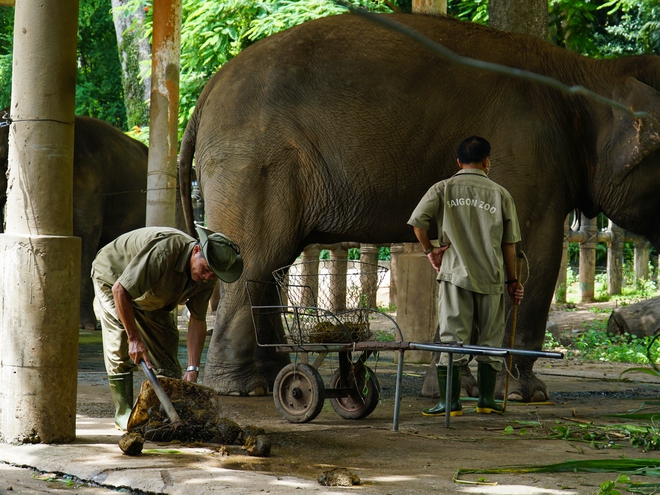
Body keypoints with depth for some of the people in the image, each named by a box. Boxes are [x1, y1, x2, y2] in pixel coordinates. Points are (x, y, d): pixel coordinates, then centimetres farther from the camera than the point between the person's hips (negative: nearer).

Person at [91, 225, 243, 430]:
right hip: (112, 280, -6)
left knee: (167, 344, -1)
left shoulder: (207, 277, -19)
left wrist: (192, 370, -21)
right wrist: (134, 338, -36)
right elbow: (120, 290, -39)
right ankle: (123, 413, -3)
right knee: (120, 349, -15)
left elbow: (197, 321, -13)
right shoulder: (164, 252, -43)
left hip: (152, 298, 6)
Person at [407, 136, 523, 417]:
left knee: (452, 339, 0)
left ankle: (450, 402, -2)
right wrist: (512, 281, 14)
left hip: (455, 275, -1)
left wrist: (429, 250, 4)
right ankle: (486, 400, 15)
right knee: (490, 340, 11)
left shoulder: (443, 189, 4)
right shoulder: (500, 194, 5)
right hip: (491, 278, 1)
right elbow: (509, 244, 7)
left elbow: (418, 221, -10)